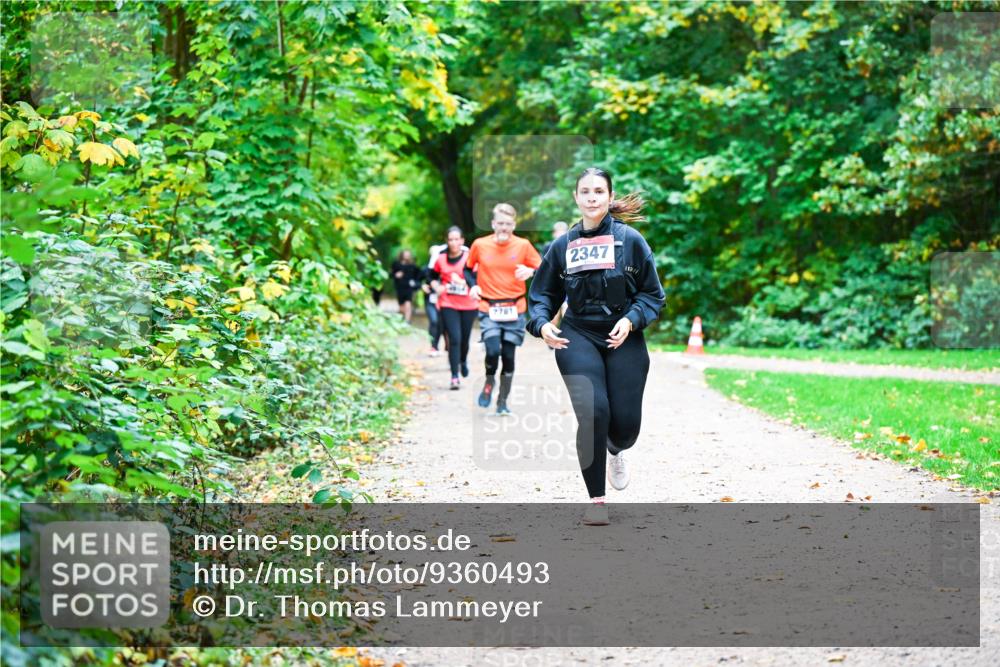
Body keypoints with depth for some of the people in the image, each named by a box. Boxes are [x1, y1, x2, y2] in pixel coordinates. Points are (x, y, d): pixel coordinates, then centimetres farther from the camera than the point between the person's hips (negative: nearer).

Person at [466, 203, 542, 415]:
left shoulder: (523, 245, -3)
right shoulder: (480, 245, -1)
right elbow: (468, 267, 15)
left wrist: (530, 271, -18)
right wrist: (473, 285, -2)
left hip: (515, 309, 1)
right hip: (489, 309, -1)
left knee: (508, 356, 2)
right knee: (493, 351, -17)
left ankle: (503, 401, 18)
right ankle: (489, 382, 15)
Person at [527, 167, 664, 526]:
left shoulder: (630, 240, 0)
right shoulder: (562, 246, 6)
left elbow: (652, 293, 3)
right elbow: (543, 294, 13)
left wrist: (631, 320, -14)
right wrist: (542, 324, -7)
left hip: (624, 339, 0)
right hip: (578, 338, 0)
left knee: (626, 423, -4)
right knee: (593, 413, -19)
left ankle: (615, 451, 38)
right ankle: (596, 500, -4)